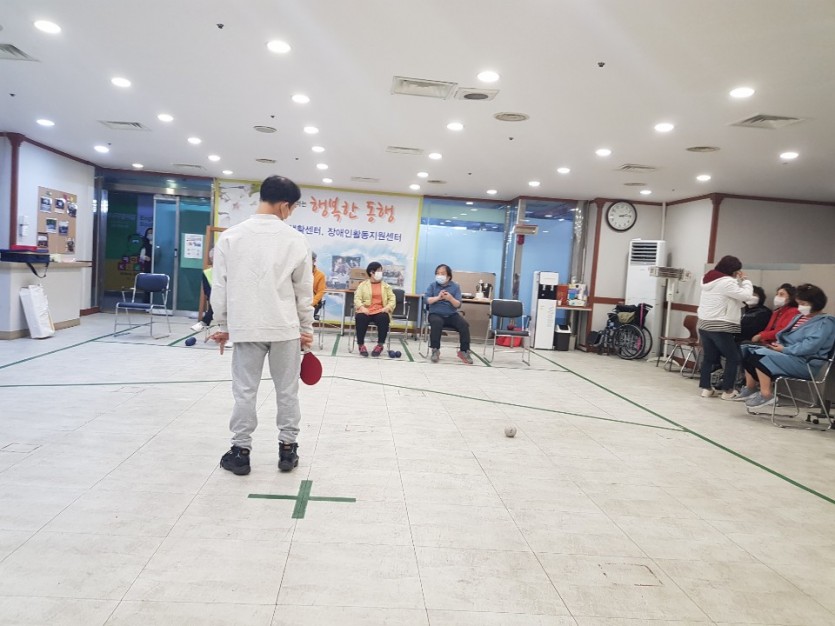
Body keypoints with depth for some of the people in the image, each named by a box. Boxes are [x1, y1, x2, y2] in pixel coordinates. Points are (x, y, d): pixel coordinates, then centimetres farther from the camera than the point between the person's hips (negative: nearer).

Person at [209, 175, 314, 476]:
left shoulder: (230, 236, -3)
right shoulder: (295, 239, -5)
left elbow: (220, 287, 0)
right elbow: (304, 290, -1)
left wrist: (223, 325, 11)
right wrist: (306, 328, 9)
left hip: (246, 327, 1)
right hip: (285, 328, 0)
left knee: (245, 391, 10)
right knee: (287, 391, 11)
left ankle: (241, 451, 18)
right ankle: (288, 448, 20)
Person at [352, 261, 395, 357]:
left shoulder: (386, 286, 17)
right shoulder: (363, 284, 12)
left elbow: (392, 299, 9)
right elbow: (357, 298, 1)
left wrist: (387, 307, -11)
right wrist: (362, 307, -19)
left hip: (380, 312, 1)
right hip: (366, 311, -1)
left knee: (384, 319, -34)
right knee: (360, 318, -35)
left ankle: (380, 345, -19)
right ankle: (361, 345, -18)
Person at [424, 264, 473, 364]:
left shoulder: (455, 286, 5)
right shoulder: (432, 285, 6)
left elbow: (458, 305, -3)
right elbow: (427, 300, -7)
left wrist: (450, 298, -22)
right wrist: (438, 297, -22)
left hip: (452, 315, 2)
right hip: (436, 314, -1)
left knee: (464, 325, -24)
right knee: (436, 323, -36)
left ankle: (464, 351, -11)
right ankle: (435, 350, -26)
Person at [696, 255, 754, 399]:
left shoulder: (708, 279, 13)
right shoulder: (727, 282, -15)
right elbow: (746, 295, -12)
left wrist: (739, 281, 13)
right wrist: (745, 281, 1)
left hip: (704, 325, 8)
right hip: (720, 327, -8)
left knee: (709, 357, 13)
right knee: (733, 358, 5)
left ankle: (706, 388, 13)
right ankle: (727, 390, 8)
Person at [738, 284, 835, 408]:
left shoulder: (824, 323, -9)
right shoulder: (800, 317, 20)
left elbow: (809, 346, -23)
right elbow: (785, 335, 25)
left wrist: (784, 349, -20)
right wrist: (778, 344, 2)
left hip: (804, 363, -10)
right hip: (788, 354, 10)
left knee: (759, 356, -28)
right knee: (749, 350, -3)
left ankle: (766, 395, -23)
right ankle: (750, 389, -1)